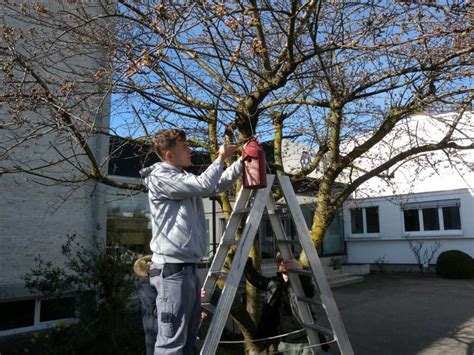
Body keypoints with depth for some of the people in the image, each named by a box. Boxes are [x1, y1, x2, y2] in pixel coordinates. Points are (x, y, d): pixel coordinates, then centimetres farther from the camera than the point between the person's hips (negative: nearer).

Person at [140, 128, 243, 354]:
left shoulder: (184, 179, 18)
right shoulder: (160, 177, -10)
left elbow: (218, 185, 21)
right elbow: (204, 185, -19)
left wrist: (242, 161, 13)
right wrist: (221, 157, -5)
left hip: (188, 268, 10)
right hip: (172, 269, -10)